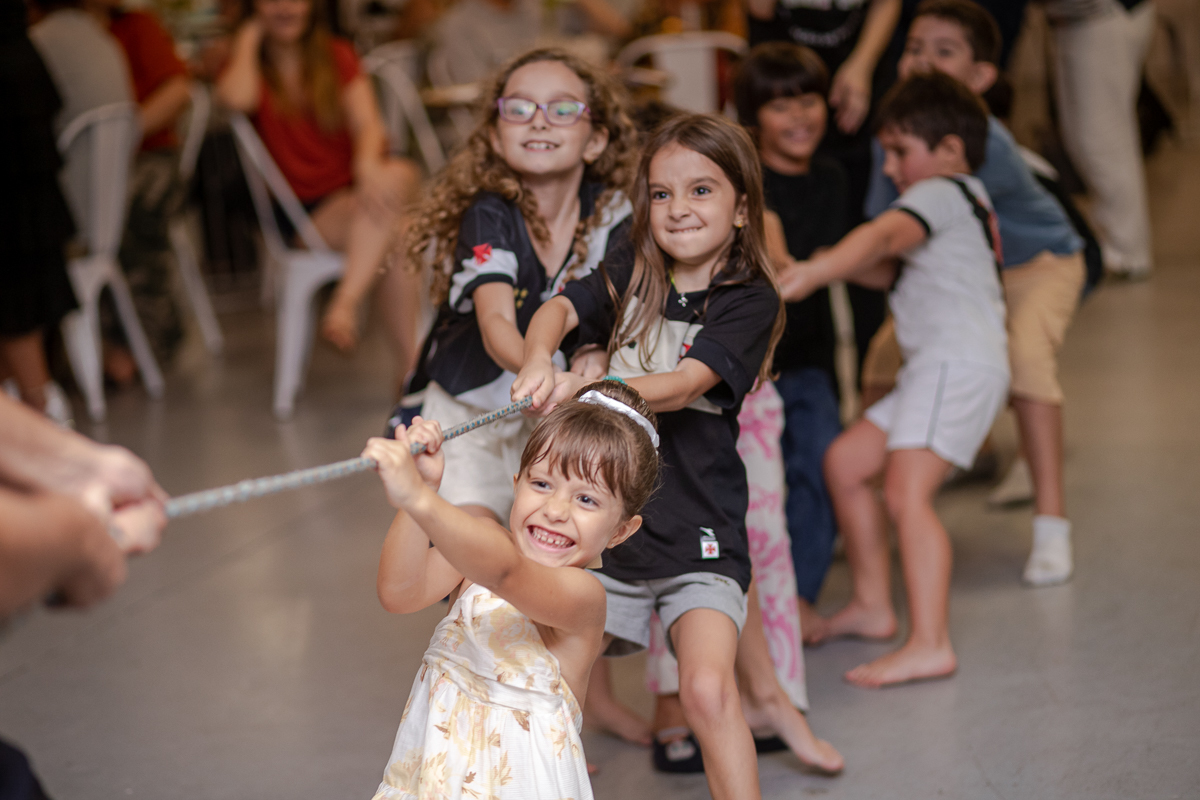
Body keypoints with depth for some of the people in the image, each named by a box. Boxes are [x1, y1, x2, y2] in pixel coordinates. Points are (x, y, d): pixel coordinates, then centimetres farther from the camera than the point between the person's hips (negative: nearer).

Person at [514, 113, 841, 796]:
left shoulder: (750, 301, -7)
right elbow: (558, 309, -10)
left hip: (699, 532, -4)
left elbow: (682, 386, -20)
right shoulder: (629, 276, 7)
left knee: (708, 689, -21)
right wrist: (539, 363, -34)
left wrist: (584, 388, -36)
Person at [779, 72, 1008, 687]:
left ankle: (930, 644, -28)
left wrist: (814, 271, -38)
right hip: (934, 369, 11)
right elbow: (892, 271, 23)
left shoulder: (944, 192, -5)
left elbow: (883, 235, -24)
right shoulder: (968, 202, 26)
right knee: (845, 463, 14)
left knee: (907, 493, -21)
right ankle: (872, 605, 21)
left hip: (960, 364, -11)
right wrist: (827, 266, 10)